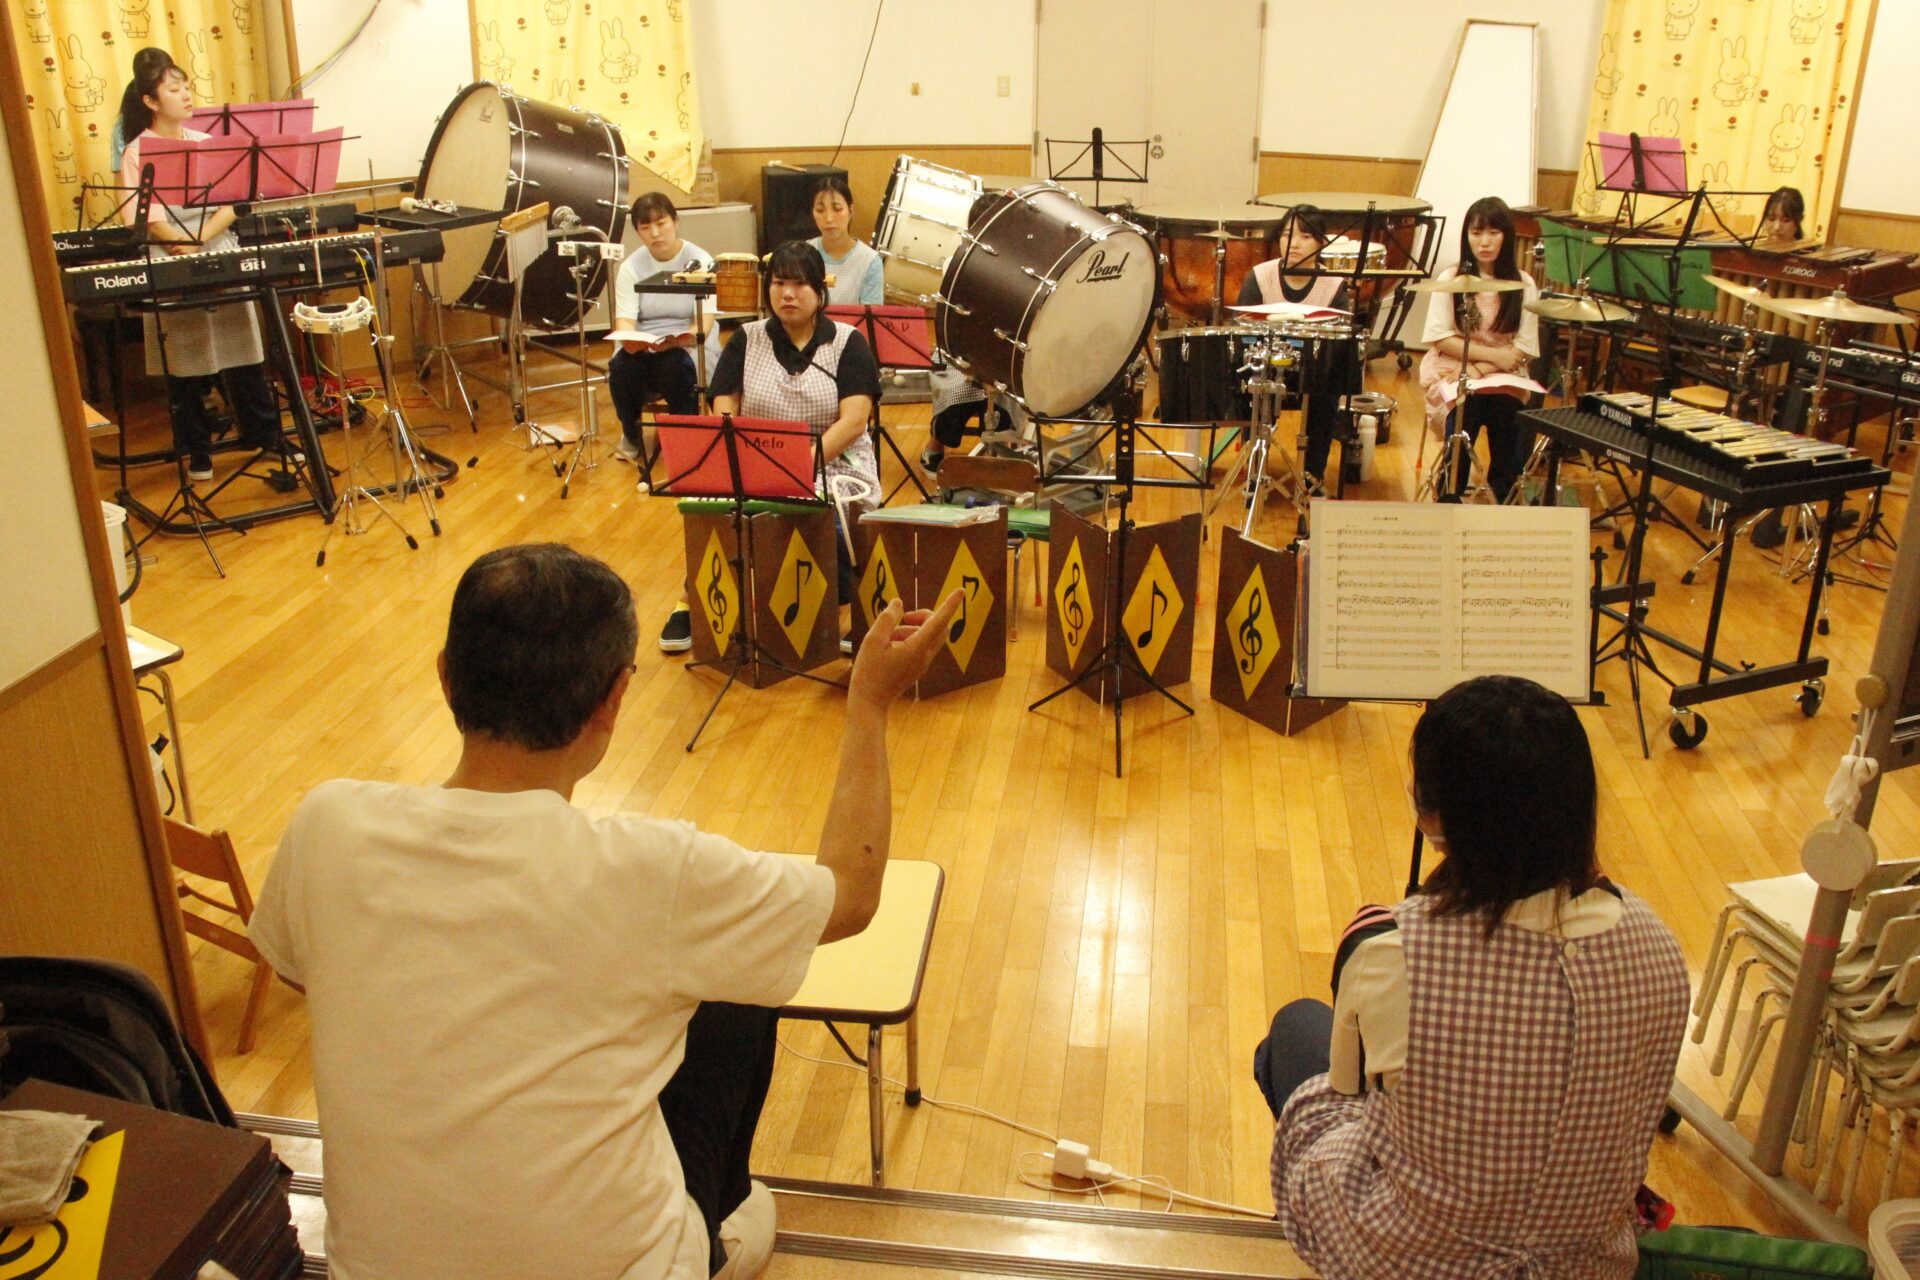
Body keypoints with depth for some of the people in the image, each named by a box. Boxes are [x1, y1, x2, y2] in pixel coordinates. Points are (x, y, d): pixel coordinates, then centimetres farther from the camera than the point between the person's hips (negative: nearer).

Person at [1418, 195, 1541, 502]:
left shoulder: (1523, 285, 2)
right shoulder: (1450, 279, 0)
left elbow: (1522, 349, -3)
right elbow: (1441, 339, -6)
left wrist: (1480, 369, -17)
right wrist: (1493, 353, -15)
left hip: (1503, 375, 1)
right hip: (1451, 371, -1)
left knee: (1509, 414, -25)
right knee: (1466, 412, -28)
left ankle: (1505, 497, -3)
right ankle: (1451, 494, -7)